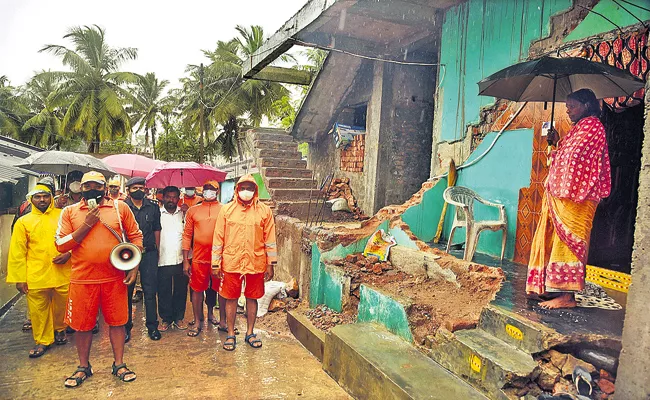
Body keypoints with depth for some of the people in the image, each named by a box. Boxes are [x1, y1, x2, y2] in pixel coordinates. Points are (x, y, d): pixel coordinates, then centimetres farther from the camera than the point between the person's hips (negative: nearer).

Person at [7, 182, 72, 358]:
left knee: (62, 307, 12)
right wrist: (19, 278, -1)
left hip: (63, 274, 0)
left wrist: (68, 253, -11)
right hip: (36, 276, 0)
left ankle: (60, 330, 39)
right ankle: (43, 340, 25)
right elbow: (17, 252, 2)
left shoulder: (63, 216, 4)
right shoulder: (23, 222, 3)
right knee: (38, 310, 6)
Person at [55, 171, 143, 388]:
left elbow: (135, 236, 4)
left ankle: (119, 364, 26)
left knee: (117, 321, 9)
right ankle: (83, 367, 31)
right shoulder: (70, 212, 4)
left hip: (115, 278, 0)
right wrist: (86, 225, -12)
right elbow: (60, 245, -1)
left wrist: (134, 267, -2)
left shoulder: (120, 207, 2)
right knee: (82, 324, 11)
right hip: (82, 278, 1)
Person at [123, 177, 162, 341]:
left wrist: (156, 251, 9)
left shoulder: (153, 207, 6)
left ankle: (152, 326, 16)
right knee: (127, 291, 8)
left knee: (150, 291, 5)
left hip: (149, 254, 1)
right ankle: (126, 327, 20)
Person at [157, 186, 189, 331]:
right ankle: (166, 318, 21)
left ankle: (179, 317, 22)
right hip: (163, 260, -1)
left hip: (181, 259, 1)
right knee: (163, 291, 6)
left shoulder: (184, 214, 8)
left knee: (181, 290, 8)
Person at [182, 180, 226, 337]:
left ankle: (222, 321, 20)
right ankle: (197, 322, 21)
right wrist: (185, 260, 2)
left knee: (221, 289, 6)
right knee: (197, 289, 7)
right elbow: (187, 235, 7)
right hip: (199, 257, 1)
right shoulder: (193, 210, 8)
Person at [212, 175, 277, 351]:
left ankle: (250, 333, 28)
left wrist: (270, 264, 0)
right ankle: (231, 335, 24)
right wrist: (216, 264, -1)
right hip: (231, 263, 0)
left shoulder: (265, 210, 0)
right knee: (231, 298, 9)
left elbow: (270, 239, 2)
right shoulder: (226, 209, -1)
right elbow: (218, 238, 1)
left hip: (256, 263, 0)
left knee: (252, 298, 12)